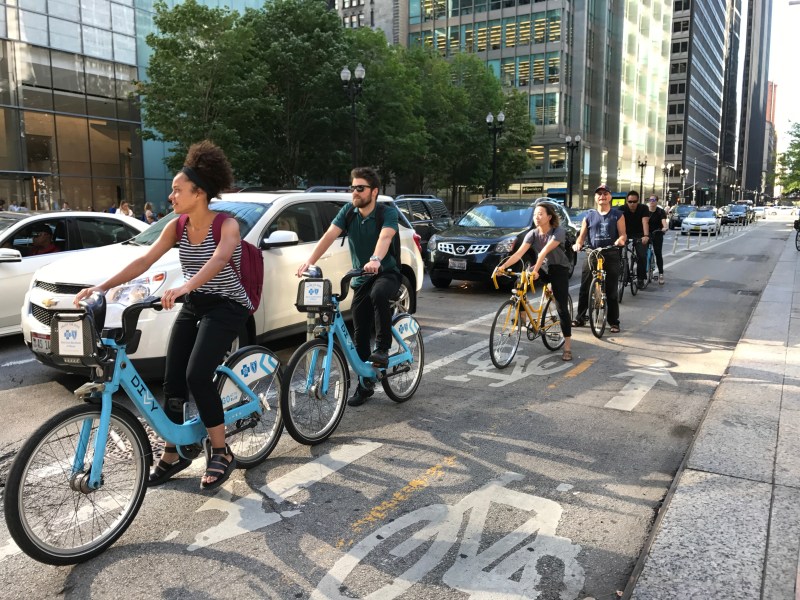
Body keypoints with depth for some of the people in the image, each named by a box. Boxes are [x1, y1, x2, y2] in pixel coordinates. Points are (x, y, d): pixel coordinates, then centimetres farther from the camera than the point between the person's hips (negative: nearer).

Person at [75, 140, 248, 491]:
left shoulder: (226, 224, -17)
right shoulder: (177, 228, 2)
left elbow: (219, 259, -37)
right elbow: (144, 261, -2)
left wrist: (184, 286, -54)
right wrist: (103, 286, -13)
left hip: (227, 307, -7)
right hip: (193, 306, 7)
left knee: (196, 376, -20)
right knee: (172, 381, 2)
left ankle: (221, 454, -5)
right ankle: (172, 455, 19)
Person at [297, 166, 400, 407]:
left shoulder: (388, 212, -14)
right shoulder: (348, 211, -1)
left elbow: (385, 236, -34)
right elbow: (330, 235, -14)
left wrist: (376, 260, -54)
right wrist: (310, 260, -29)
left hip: (386, 273, -4)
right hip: (361, 278, 4)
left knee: (378, 294, -39)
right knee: (360, 335, 5)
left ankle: (383, 349, -22)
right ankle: (365, 384, 19)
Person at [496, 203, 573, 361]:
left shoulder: (559, 231, -22)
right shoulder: (532, 233, -9)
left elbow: (545, 251, -37)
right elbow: (519, 253, -22)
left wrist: (535, 270, -48)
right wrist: (503, 266, -36)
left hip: (559, 269, -4)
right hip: (543, 267, 4)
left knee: (562, 308, -8)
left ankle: (567, 346, -1)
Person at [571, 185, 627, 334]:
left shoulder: (617, 215, 6)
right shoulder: (589, 216, 11)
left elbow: (623, 234, 1)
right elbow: (582, 235, 9)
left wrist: (621, 239, -23)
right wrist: (578, 243, -12)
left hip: (611, 256, -2)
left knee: (612, 291, 2)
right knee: (585, 289, 3)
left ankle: (614, 322, 8)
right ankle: (580, 318, 14)